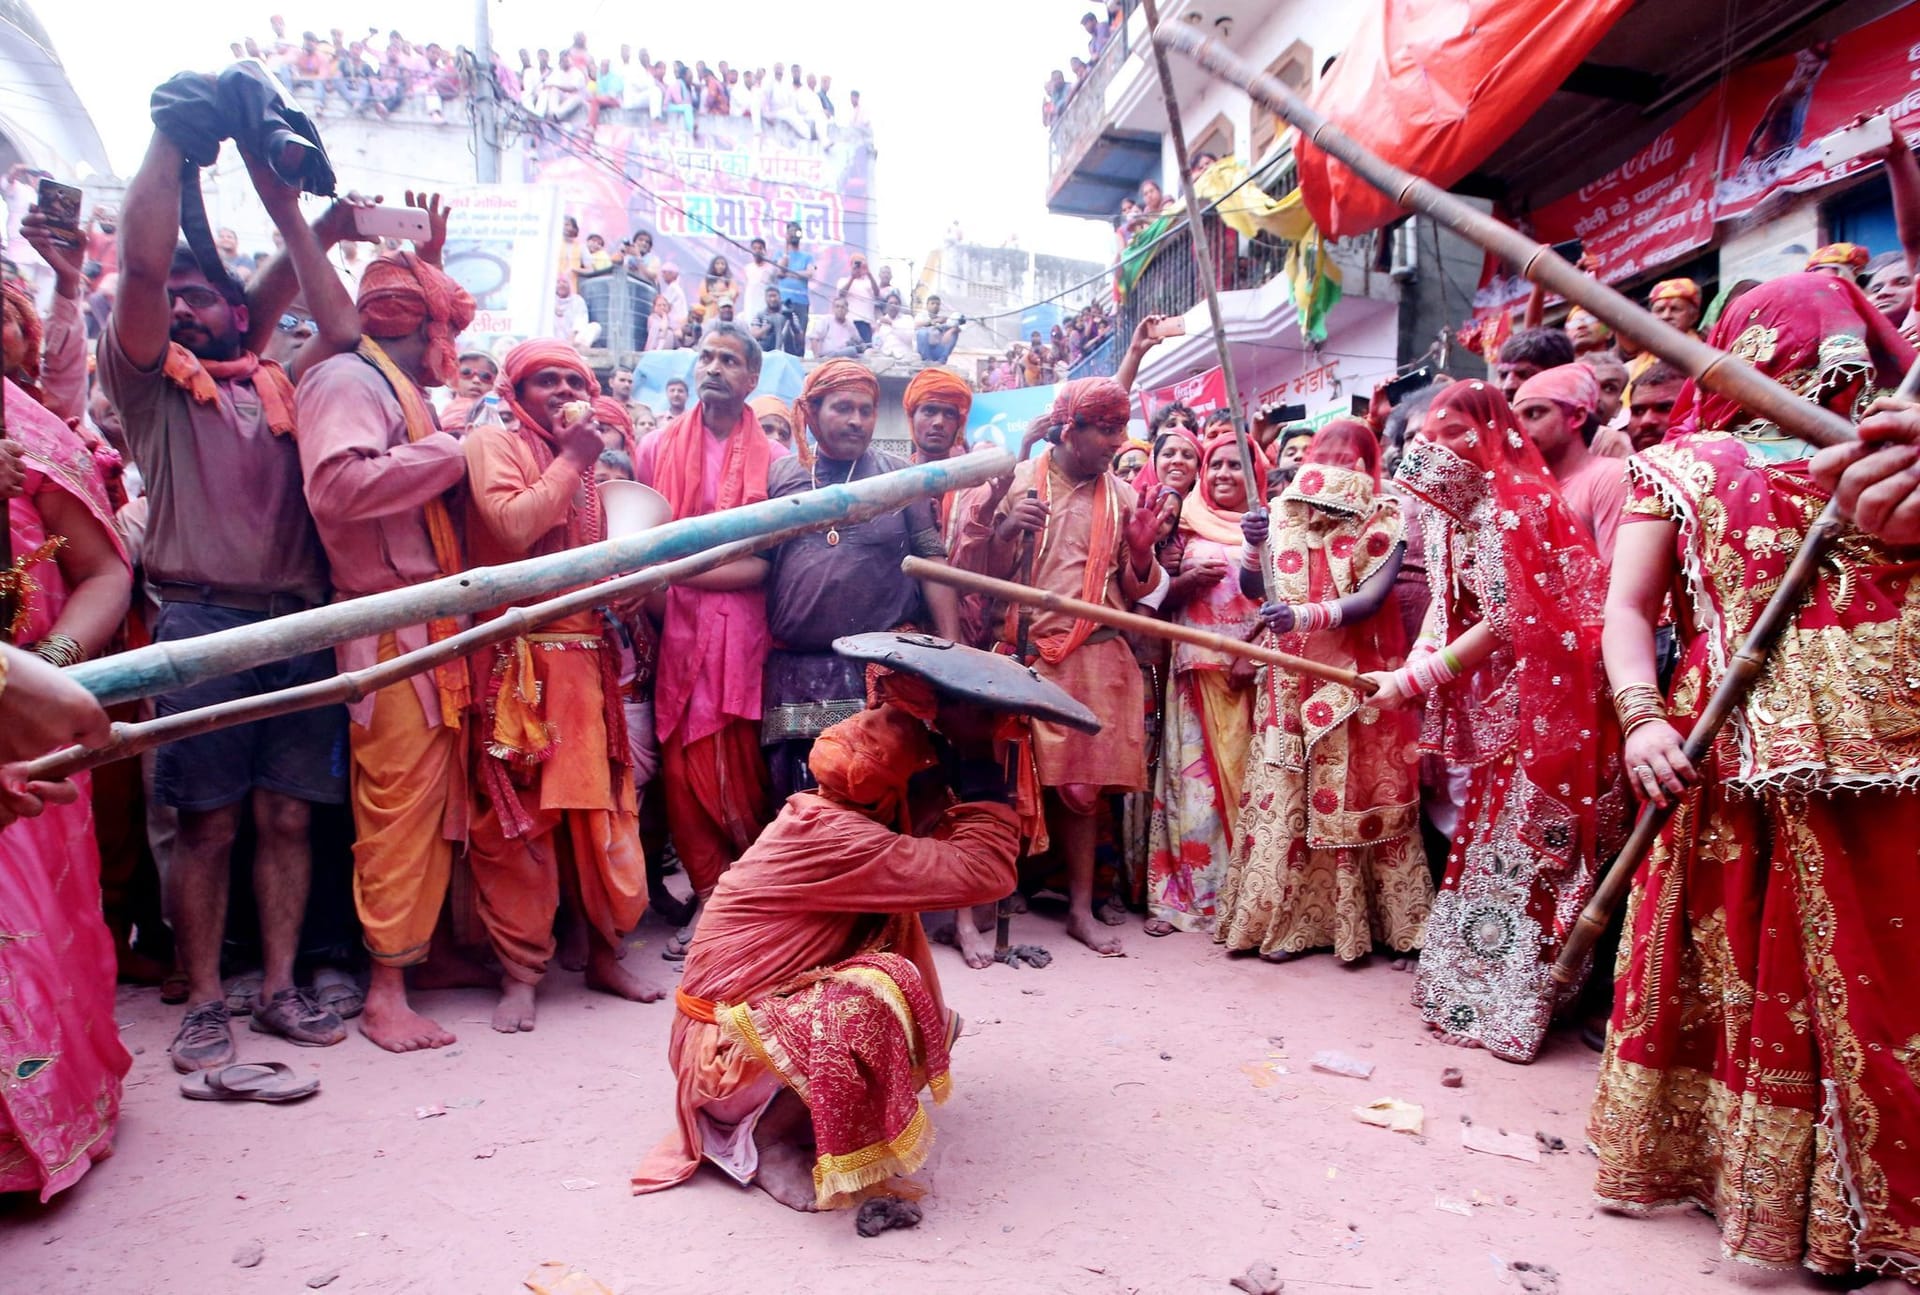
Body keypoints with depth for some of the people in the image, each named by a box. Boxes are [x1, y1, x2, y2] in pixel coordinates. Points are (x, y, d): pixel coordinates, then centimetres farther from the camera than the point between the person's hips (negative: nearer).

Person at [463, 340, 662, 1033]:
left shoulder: (583, 464, 21)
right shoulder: (493, 443, 1)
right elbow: (514, 527, -17)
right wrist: (570, 459, -7)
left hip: (587, 656, 6)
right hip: (520, 657, -6)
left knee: (599, 807, 6)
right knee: (519, 817, -4)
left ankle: (604, 953, 17)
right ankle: (519, 970, 6)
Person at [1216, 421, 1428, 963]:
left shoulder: (1384, 520, -6)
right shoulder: (1285, 515, 4)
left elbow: (1371, 598, -18)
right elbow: (1253, 589, 5)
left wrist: (1305, 616, -32)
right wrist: (1254, 547, -14)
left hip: (1356, 684, -3)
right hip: (1290, 685, 3)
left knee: (1356, 801, 2)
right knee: (1283, 799, 4)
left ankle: (1365, 920, 15)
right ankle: (1284, 917, 13)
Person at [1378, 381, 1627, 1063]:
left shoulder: (1517, 503, -18)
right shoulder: (1460, 509, 9)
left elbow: (1506, 622, -21)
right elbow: (1445, 606, 7)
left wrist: (1413, 679, -19)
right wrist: (1412, 668, -9)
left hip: (1542, 696, -8)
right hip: (1497, 702, 9)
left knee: (1520, 850, -1)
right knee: (1488, 839, 14)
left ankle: (1507, 1003, 11)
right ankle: (1473, 981, 27)